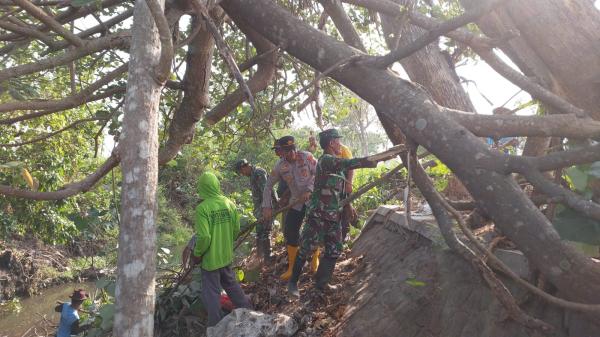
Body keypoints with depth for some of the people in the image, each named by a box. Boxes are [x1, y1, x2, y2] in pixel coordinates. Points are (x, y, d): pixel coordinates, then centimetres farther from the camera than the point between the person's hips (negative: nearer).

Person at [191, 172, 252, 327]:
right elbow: (236, 229, 2)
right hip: (226, 256, 5)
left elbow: (204, 237, -25)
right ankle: (246, 309, 37)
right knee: (231, 284, 26)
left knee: (212, 293, 10)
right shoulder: (229, 203, -5)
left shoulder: (202, 208, -22)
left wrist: (197, 254, -8)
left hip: (210, 258, -5)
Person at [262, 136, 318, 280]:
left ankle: (315, 259, 28)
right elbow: (268, 186, 2)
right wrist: (267, 206, -5)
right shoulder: (280, 166, -5)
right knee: (290, 233, -1)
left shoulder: (306, 156, -13)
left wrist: (309, 190, -23)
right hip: (296, 202, 3)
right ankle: (291, 268, 13)